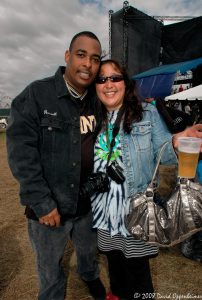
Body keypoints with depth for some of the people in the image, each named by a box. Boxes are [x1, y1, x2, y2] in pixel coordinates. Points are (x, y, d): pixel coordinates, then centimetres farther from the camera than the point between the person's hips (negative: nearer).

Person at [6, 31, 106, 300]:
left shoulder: (96, 101, 1)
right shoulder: (37, 94, -14)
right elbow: (21, 151, -18)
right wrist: (42, 203, -19)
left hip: (88, 204, 5)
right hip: (49, 207, -4)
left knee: (89, 250, 30)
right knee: (50, 267, 20)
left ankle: (90, 275, 63)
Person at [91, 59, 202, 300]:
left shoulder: (147, 113, -7)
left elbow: (161, 155, -8)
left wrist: (175, 142, -27)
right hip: (105, 208, 4)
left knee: (137, 266, 14)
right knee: (113, 259, 26)